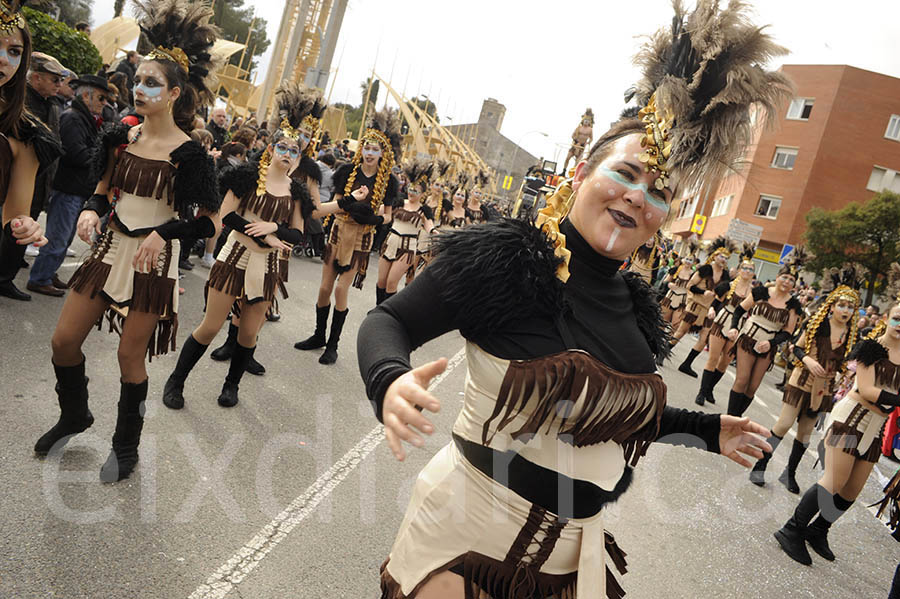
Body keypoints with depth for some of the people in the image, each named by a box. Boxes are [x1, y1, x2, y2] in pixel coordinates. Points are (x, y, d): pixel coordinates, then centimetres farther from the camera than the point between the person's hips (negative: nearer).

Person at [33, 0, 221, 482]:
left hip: (153, 261, -6)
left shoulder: (188, 154, -13)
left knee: (130, 356, 3)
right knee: (64, 340, 9)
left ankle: (126, 447, 25)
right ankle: (74, 416, 38)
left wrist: (163, 232, -27)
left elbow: (209, 221, -13)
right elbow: (104, 190, 15)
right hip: (110, 249, 6)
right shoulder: (120, 138, 4)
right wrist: (91, 211, -7)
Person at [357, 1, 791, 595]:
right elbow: (389, 319, -12)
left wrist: (706, 429, 16)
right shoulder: (504, 256, -17)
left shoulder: (637, 307, 2)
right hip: (465, 534, -6)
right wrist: (391, 380, -32)